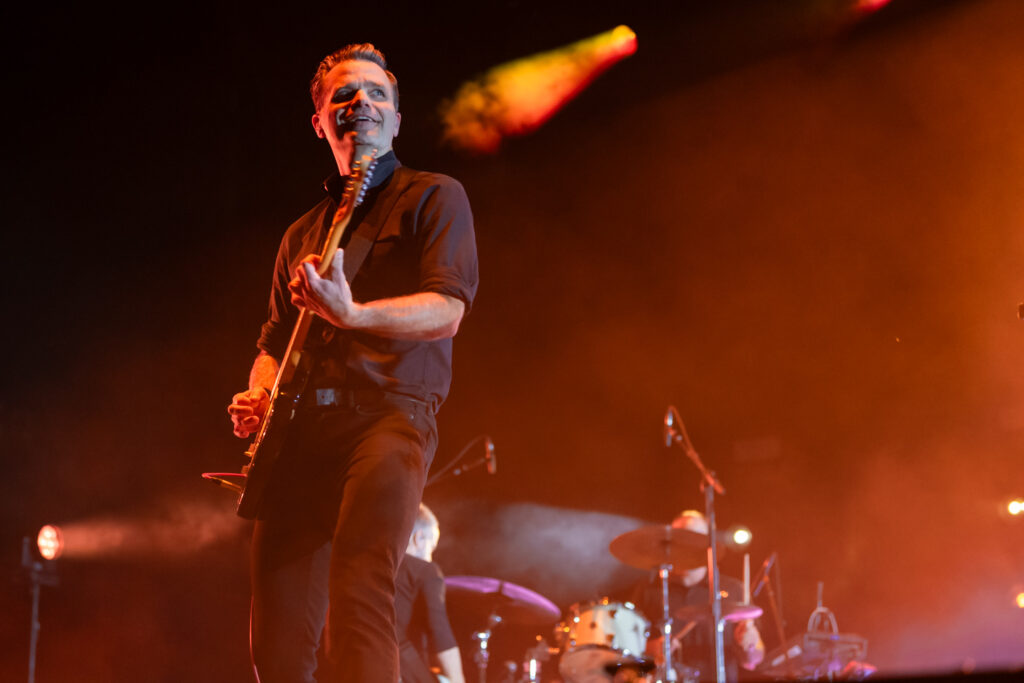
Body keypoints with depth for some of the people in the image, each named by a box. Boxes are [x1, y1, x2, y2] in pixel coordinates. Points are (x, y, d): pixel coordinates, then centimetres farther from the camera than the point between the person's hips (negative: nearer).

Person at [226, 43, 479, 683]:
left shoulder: (433, 197, 8)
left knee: (360, 590, -28)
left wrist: (352, 314, -25)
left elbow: (447, 311, -7)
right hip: (300, 434, 6)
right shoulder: (303, 234, 27)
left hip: (390, 413, -6)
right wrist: (258, 399, 7)